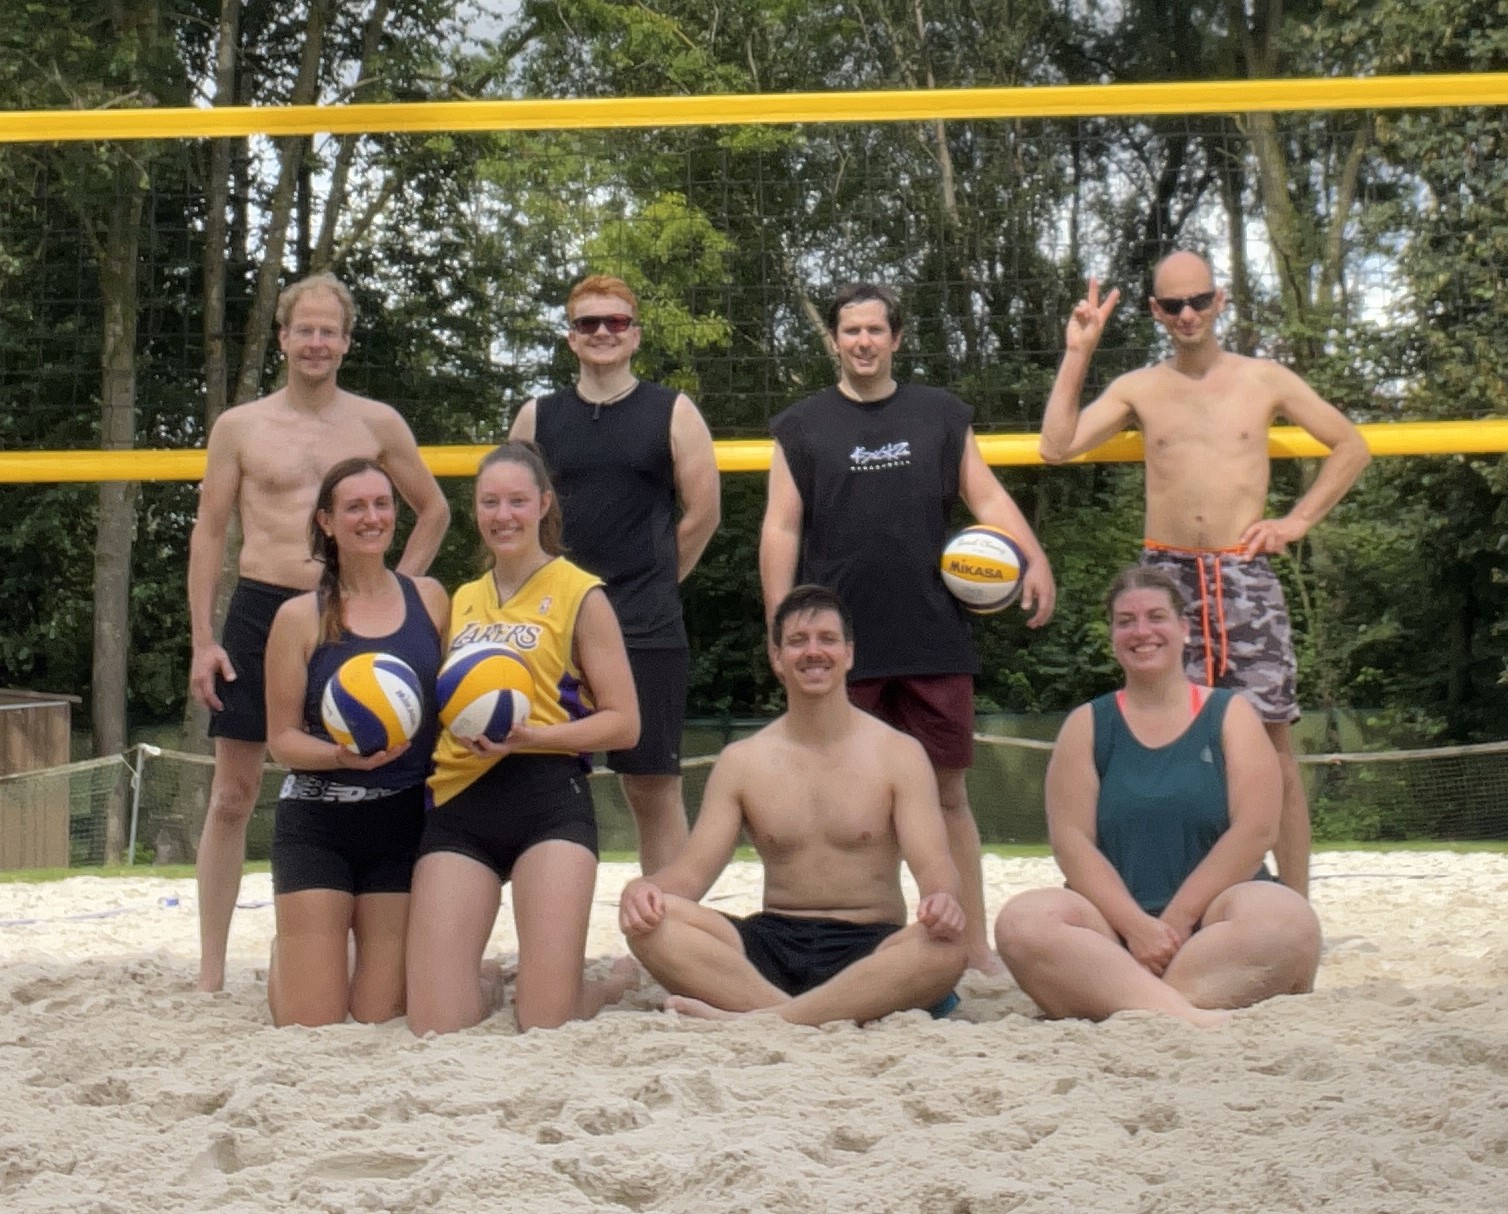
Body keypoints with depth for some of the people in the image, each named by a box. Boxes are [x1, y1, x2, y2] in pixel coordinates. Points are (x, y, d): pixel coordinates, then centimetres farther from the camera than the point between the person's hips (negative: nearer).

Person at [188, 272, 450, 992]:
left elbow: (434, 510, 17)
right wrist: (202, 642, -3)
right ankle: (210, 974, 5)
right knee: (232, 796, 0)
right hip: (260, 611, -1)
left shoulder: (377, 424, 6)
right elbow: (209, 533, 5)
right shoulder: (239, 427, 5)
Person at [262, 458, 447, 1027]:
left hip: (405, 823, 2)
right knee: (312, 1027, -2)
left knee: (383, 1021, 5)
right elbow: (282, 739, -3)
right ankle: (285, 952, 32)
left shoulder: (429, 598, 6)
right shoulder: (300, 617, -3)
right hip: (318, 824, -2)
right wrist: (342, 755, -20)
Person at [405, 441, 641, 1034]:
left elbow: (623, 722, -1)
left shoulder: (579, 594, 4)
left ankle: (615, 982, 25)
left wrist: (529, 735, -16)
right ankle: (485, 984, 27)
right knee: (435, 1026, -7)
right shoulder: (461, 600, 19)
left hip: (548, 799, -4)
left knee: (546, 1024, -9)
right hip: (459, 806, 4)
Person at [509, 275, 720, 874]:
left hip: (648, 632, -2)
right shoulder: (538, 417, 9)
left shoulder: (672, 412, 3)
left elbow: (703, 513, 5)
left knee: (653, 786, 1)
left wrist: (652, 584, 7)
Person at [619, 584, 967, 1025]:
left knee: (945, 947, -36)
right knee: (648, 919, -25)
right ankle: (814, 1018, -38)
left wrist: (942, 898, -31)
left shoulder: (898, 754, 4)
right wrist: (645, 888, -21)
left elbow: (933, 865, -5)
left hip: (868, 951, -2)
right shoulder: (741, 761, 9)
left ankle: (749, 1020, -39)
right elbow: (692, 870, 5)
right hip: (771, 946, 2)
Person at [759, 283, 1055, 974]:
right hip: (840, 645, -1)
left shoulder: (941, 416, 12)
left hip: (934, 639, 1)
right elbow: (781, 529, 5)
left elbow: (986, 496, 9)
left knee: (948, 790, 5)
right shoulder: (801, 428, 8)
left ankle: (974, 946, 11)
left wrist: (1035, 560, -8)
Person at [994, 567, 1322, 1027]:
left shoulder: (1230, 715, 11)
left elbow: (1254, 831, -2)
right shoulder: (1087, 726, 14)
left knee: (1286, 919, -35)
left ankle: (1116, 1002, -43)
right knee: (1021, 921, -32)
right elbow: (1070, 839, 0)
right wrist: (1137, 927, -16)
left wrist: (1178, 920, -13)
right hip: (1114, 928, 1)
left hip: (1210, 923, -1)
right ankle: (1189, 1018, -47)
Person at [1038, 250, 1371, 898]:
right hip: (1166, 574, 1)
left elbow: (1351, 447, 14)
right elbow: (1056, 447, -3)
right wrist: (1077, 354, -3)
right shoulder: (1138, 389, 8)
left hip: (1245, 574, -1)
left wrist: (1299, 518, 4)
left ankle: (1296, 906, 1)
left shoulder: (1264, 380, 6)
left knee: (1274, 743, -3)